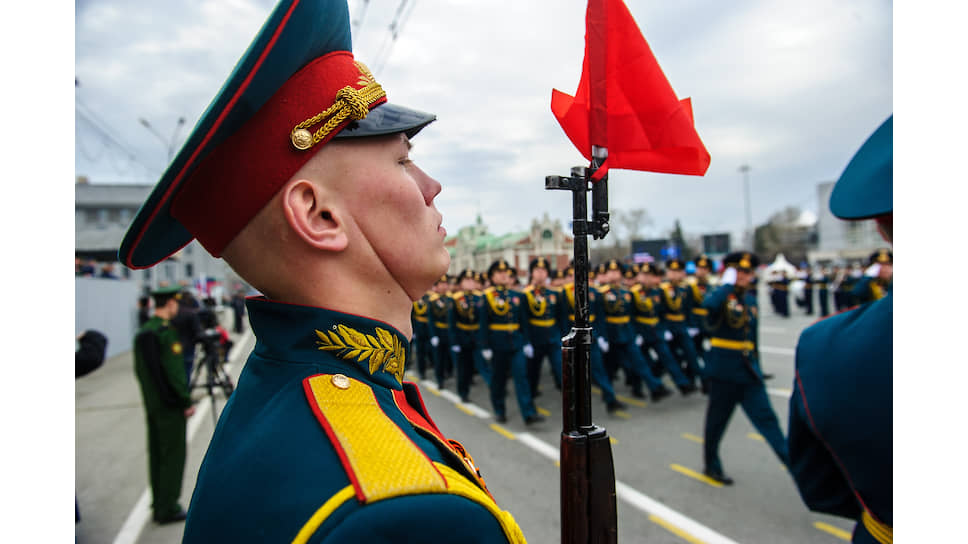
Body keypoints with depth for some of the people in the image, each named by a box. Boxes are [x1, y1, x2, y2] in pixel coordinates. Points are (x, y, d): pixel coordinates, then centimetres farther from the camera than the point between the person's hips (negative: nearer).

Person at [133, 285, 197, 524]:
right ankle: (168, 508, 6)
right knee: (173, 455, 0)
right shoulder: (166, 332, -18)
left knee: (156, 454, 15)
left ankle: (158, 505, 24)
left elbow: (140, 370, 16)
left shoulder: (142, 332, 11)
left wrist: (149, 402, 22)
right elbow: (174, 371, -20)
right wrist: (186, 401, -13)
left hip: (152, 404, 9)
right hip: (170, 405, -9)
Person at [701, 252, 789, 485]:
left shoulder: (751, 300, 12)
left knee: (766, 417, 1)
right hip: (724, 370, -5)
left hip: (748, 369, 5)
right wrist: (727, 283, -22)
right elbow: (708, 305, -36)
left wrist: (756, 365, 18)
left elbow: (753, 336, 18)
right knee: (717, 420, 8)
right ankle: (711, 466, 23)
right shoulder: (721, 295, -8)